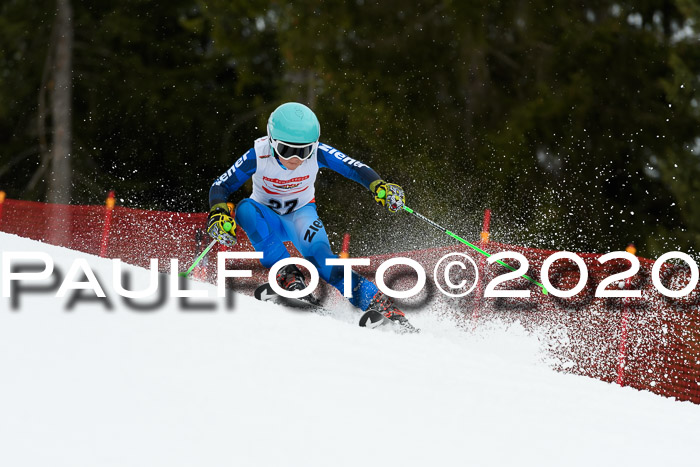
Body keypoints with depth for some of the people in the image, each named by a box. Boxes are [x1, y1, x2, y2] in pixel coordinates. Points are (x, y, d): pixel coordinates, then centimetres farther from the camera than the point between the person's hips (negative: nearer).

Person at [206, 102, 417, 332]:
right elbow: (220, 186, -22)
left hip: (301, 215, 0)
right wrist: (218, 215, -41)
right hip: (268, 219, 0)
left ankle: (379, 304, -32)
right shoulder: (259, 156, -25)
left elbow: (356, 169, -23)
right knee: (245, 209, -35)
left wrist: (380, 187, -42)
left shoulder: (318, 153, -23)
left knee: (320, 257, -30)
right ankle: (288, 275, -37)